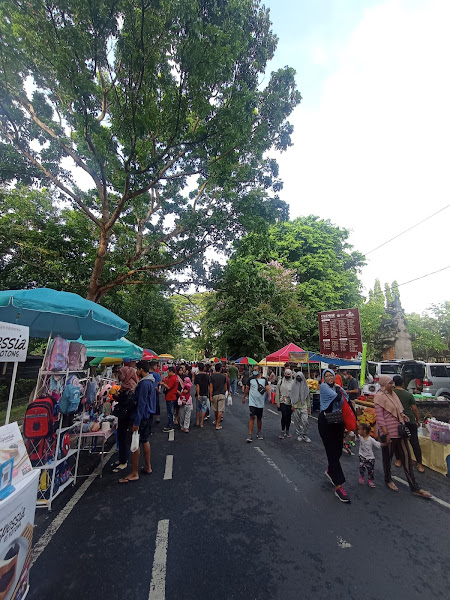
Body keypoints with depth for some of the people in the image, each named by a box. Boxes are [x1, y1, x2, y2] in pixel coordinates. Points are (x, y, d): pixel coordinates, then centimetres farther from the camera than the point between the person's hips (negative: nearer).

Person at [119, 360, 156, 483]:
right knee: (145, 441, 18)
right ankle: (148, 467, 29)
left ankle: (134, 474, 10)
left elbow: (141, 404, -23)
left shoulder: (144, 383, -22)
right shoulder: (150, 382, 9)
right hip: (148, 416, 10)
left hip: (141, 417, -10)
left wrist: (136, 422, -21)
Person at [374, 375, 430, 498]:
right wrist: (386, 434, -19)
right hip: (389, 433, -7)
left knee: (406, 458, 11)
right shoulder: (380, 396, -18)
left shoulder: (392, 394, 7)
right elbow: (380, 417, -19)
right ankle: (388, 480, 34)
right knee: (388, 458, 12)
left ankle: (415, 488, 21)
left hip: (399, 431, 7)